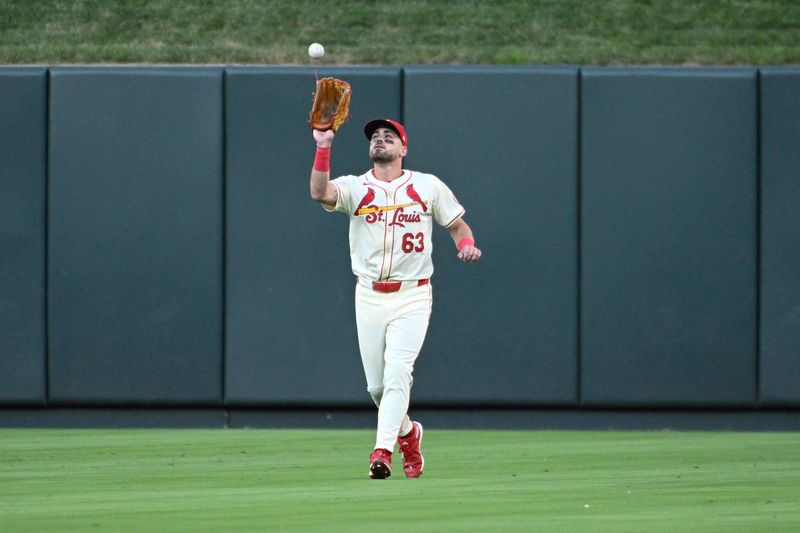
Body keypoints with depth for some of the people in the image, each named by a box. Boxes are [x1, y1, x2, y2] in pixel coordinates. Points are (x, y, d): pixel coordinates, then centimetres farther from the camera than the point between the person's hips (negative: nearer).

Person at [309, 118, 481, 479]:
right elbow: (320, 193, -20)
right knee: (376, 384, 6)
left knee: (398, 372, -18)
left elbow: (458, 225, 11)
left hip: (412, 297, -2)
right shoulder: (354, 188, 1)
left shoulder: (428, 187, 4)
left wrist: (467, 245, -12)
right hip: (369, 297, 2)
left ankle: (382, 451, -24)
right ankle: (407, 433, 33)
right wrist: (323, 146, -30)